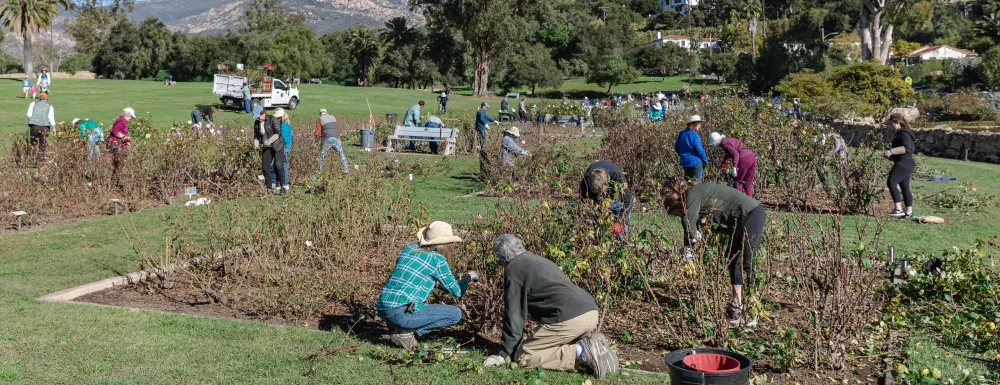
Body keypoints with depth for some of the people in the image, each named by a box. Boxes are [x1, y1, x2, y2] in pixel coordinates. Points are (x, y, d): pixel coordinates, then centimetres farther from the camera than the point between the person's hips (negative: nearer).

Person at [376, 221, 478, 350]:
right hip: (402, 313, -8)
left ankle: (400, 329, 11)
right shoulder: (437, 260, -3)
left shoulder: (408, 248, 15)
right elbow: (457, 292, 7)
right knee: (456, 314, 2)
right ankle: (406, 332, -3)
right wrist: (468, 277, 27)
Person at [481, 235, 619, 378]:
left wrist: (503, 354, 7)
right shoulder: (539, 260, 30)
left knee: (523, 356, 2)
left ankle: (580, 352, -11)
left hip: (569, 319, -9)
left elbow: (514, 314, 0)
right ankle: (592, 345, 6)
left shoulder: (513, 268, 4)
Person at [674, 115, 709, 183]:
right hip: (695, 162, -7)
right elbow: (699, 150, -18)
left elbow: (676, 147, 10)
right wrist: (705, 161, -3)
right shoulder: (694, 135, -19)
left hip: (685, 162, 7)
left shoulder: (681, 133, 3)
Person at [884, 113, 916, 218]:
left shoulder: (904, 133, -14)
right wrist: (891, 155, 24)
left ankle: (898, 209, -26)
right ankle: (909, 212, 18)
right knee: (905, 187, 13)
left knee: (891, 182, -20)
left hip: (904, 162, -11)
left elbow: (906, 148, -28)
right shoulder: (900, 132, 19)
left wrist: (892, 151, -32)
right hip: (905, 163, 11)